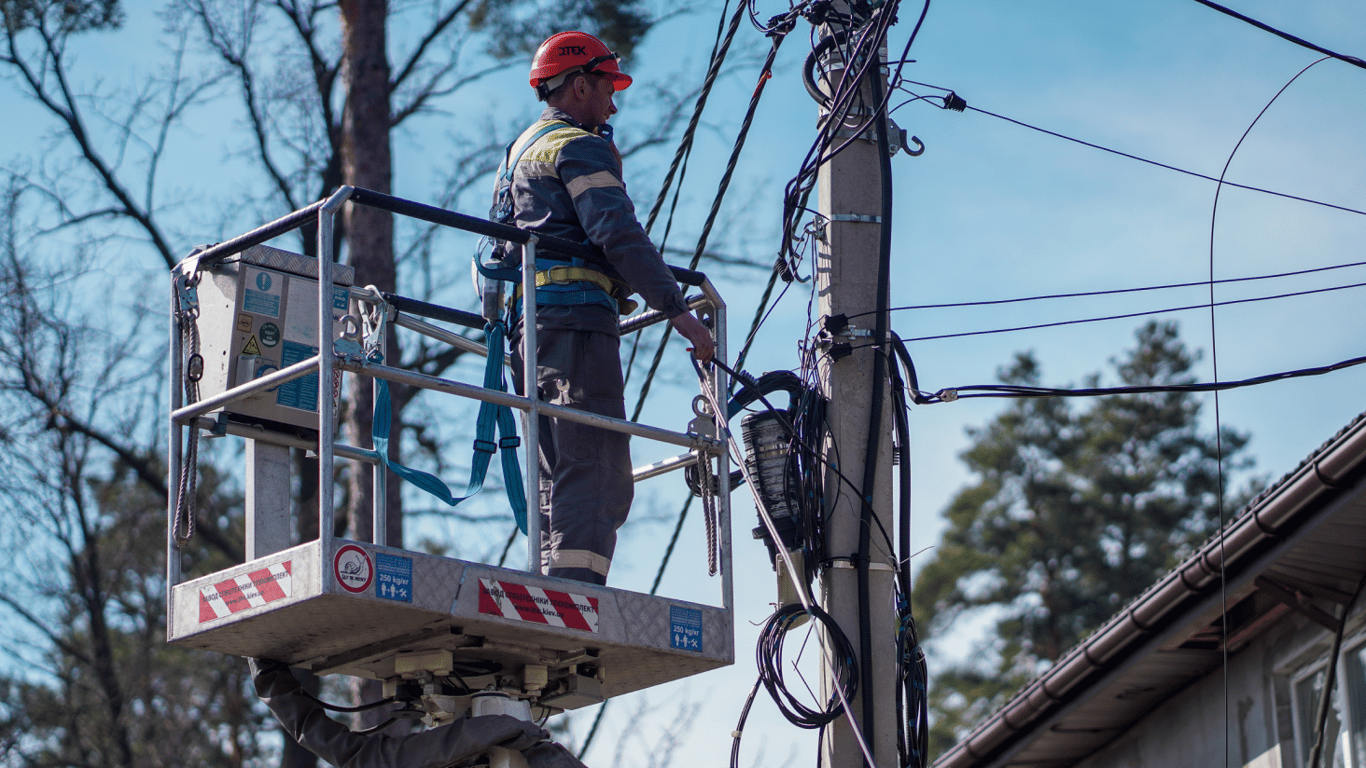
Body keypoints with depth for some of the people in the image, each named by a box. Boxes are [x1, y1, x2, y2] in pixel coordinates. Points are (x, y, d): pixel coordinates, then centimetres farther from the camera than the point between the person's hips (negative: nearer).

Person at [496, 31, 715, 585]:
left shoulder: (521, 151, 29)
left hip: (525, 322, 10)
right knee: (598, 473, -17)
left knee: (561, 477, 9)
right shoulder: (579, 146, -2)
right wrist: (677, 309, -17)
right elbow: (617, 233, -15)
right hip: (575, 316, -10)